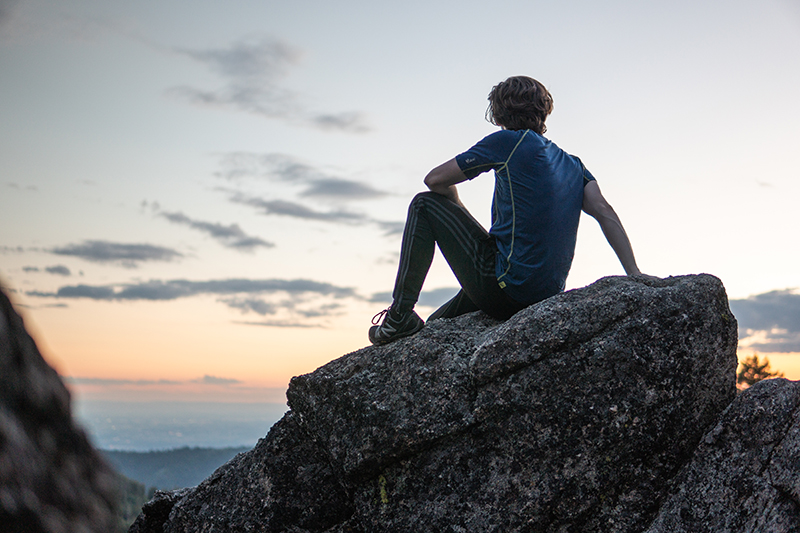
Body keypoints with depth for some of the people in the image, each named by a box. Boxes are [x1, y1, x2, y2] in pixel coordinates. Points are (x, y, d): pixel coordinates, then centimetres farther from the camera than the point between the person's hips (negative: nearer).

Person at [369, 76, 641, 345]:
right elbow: (604, 212, -1)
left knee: (424, 205, 8)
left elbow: (435, 180, 4)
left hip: (503, 288, -7)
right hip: (547, 295, 7)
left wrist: (462, 220, 21)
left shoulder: (507, 141, -2)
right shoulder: (573, 164, 14)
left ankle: (400, 316, 3)